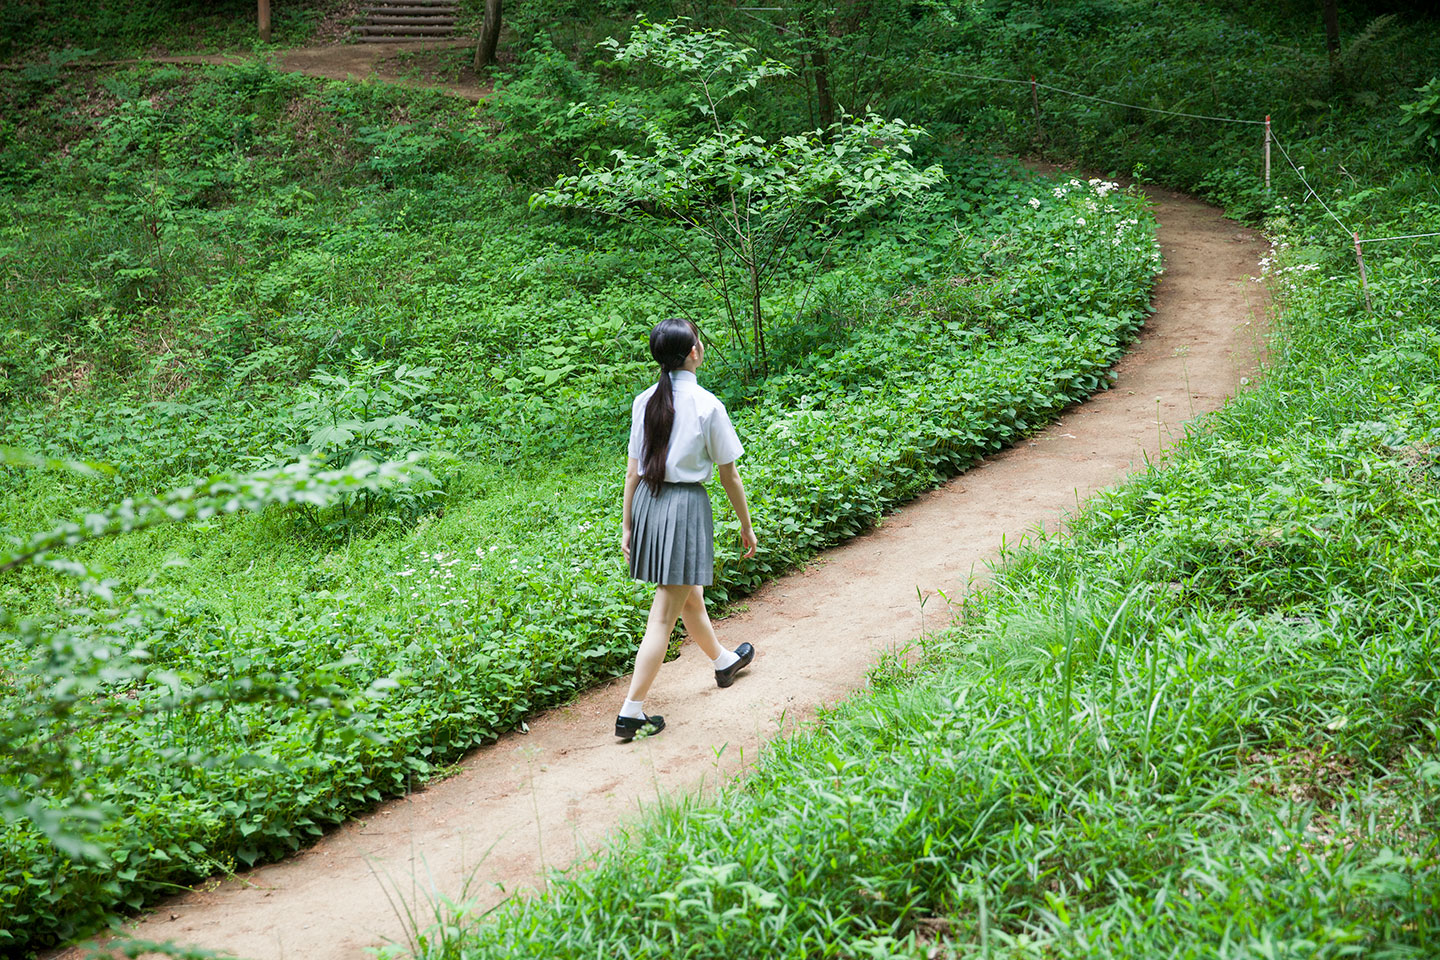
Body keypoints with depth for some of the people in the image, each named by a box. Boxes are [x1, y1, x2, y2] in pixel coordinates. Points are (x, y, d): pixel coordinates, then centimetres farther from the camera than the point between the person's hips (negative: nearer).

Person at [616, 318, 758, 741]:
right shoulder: (707, 405, -12)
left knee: (688, 593, 26)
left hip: (648, 501, 7)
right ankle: (632, 710, -3)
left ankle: (722, 660, 51)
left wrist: (627, 525, 11)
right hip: (686, 504, -7)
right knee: (664, 615, -2)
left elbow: (633, 470, 4)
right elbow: (729, 476, -5)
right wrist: (746, 527, 7)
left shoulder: (644, 401, 2)